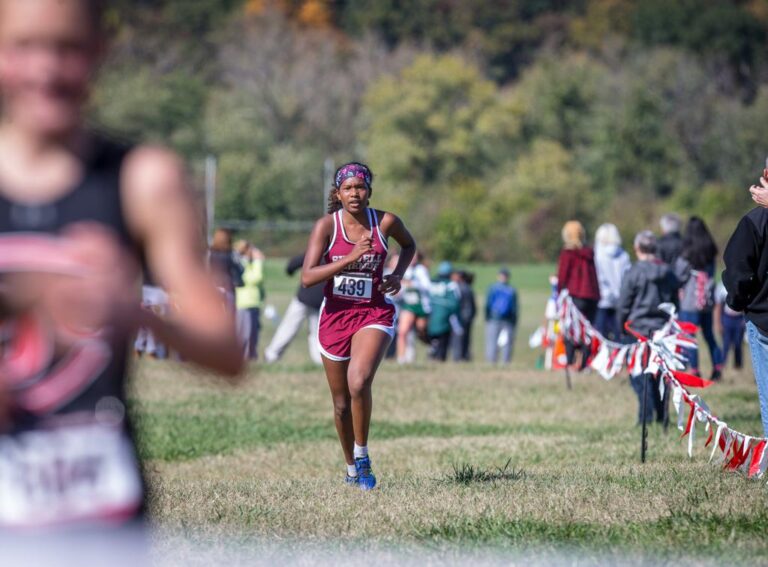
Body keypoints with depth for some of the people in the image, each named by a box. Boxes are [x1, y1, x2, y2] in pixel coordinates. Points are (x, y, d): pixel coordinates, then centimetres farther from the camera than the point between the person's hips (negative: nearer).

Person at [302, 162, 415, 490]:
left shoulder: (385, 222, -4)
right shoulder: (327, 226, -8)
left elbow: (409, 245, 19)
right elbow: (307, 278, -18)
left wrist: (398, 274, 1)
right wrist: (350, 258, -26)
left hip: (374, 313, -1)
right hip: (335, 315, 1)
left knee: (359, 383, -28)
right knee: (342, 403, 10)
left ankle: (362, 455, -8)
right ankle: (351, 468, 32)